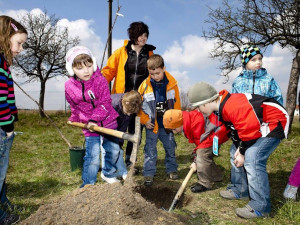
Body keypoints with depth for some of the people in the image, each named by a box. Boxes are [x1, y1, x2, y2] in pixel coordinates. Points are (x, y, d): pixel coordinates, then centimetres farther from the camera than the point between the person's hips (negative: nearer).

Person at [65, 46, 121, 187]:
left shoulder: (100, 80, -12)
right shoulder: (69, 86, -6)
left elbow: (105, 103, -16)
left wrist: (94, 118, -26)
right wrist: (75, 119, 25)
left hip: (108, 121, 1)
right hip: (89, 127, -1)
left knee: (113, 150, 14)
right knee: (92, 157, -9)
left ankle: (108, 174, 41)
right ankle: (87, 185, 9)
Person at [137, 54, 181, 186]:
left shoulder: (172, 83, -6)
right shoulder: (145, 85, -8)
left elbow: (176, 104, 1)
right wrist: (145, 120, -6)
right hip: (152, 124, -1)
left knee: (170, 147, 14)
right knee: (150, 149, 4)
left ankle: (171, 169, 31)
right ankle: (149, 173, 15)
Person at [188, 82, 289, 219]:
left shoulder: (230, 106, -31)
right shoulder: (221, 108, 3)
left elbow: (249, 127, -30)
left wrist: (242, 152, -17)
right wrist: (239, 148, 0)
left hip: (274, 123, -11)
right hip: (258, 125, 11)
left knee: (252, 159, -21)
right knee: (235, 153, 13)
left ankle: (260, 207, -10)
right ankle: (239, 190, 26)